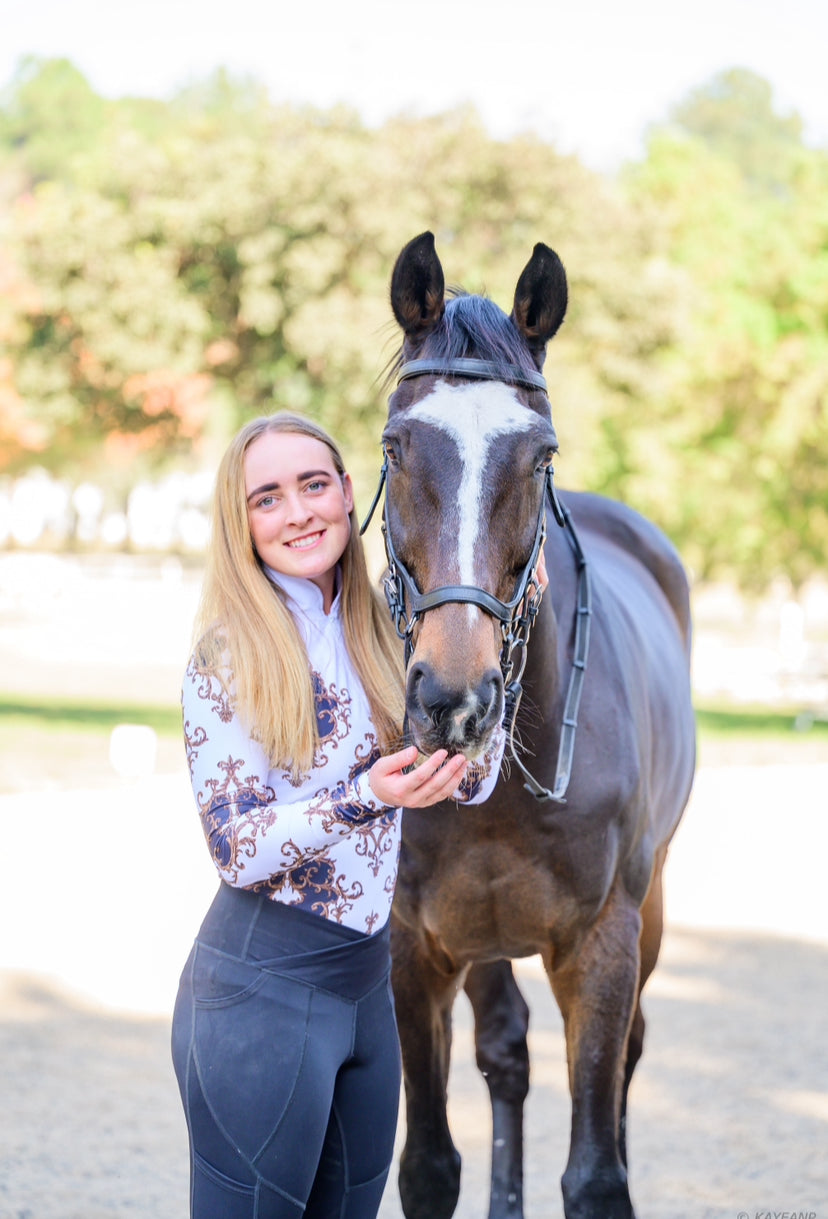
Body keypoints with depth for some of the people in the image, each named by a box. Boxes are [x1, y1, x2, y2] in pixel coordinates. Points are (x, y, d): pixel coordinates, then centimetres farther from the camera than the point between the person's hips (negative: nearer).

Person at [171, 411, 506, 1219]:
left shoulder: (374, 636, 8)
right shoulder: (228, 658, -10)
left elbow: (473, 782, 5)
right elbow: (237, 848, -14)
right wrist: (366, 799, -29)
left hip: (366, 974, 7)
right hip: (260, 988, -7)